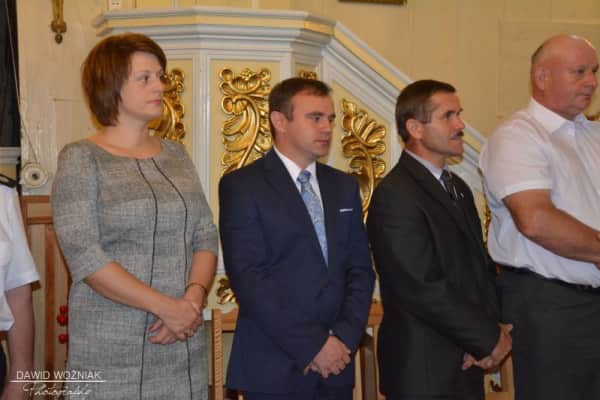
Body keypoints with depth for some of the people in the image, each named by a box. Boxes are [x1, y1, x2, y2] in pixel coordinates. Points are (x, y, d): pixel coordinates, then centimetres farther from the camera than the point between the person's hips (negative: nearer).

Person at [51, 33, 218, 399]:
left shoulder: (175, 154, 10)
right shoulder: (81, 159, -5)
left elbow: (206, 236, 7)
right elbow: (84, 255, -14)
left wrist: (194, 298, -11)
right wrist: (167, 307, -16)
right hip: (112, 351, -4)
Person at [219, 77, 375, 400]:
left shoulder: (344, 186, 12)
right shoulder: (241, 186, -6)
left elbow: (360, 269, 8)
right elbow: (249, 278, -13)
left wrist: (345, 337, -7)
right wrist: (311, 345, -15)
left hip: (336, 364, 5)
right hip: (274, 367, -4)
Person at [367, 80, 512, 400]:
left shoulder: (458, 189, 12)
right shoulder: (394, 196, -17)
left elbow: (482, 265, 12)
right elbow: (422, 289, -21)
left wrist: (491, 329, -5)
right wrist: (489, 338, -12)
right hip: (424, 373, -7)